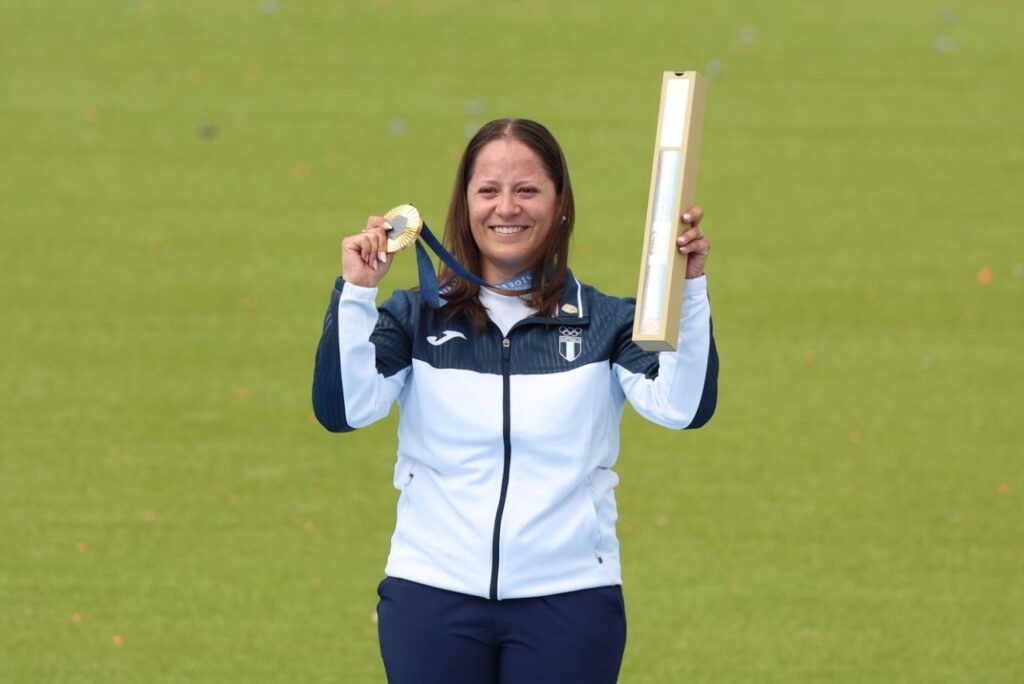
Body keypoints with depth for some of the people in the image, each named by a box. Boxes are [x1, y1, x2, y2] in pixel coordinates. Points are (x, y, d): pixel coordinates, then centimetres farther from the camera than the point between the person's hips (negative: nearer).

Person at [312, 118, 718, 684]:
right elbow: (342, 410, -9)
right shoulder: (415, 320, 5)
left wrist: (689, 290, -22)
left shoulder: (604, 322, 4)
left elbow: (683, 407, -12)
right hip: (432, 593, 0)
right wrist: (356, 291, -17)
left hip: (568, 600, 0)